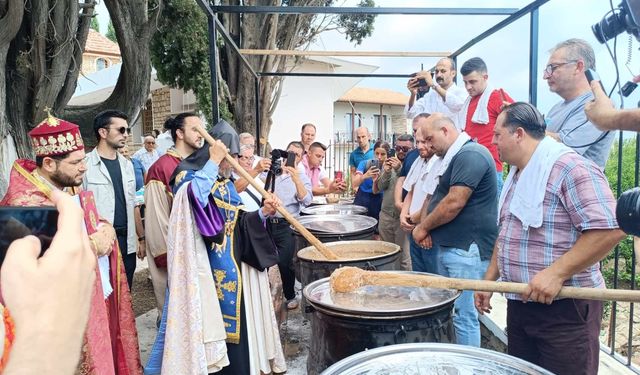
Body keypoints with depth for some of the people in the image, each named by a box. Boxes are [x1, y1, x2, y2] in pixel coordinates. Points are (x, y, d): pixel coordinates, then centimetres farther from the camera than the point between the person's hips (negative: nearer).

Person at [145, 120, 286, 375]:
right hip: (202, 267, -7)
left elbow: (237, 224, 13)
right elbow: (193, 197, -31)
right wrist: (213, 162, -23)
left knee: (232, 322, 13)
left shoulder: (227, 184, 14)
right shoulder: (188, 174, -7)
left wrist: (263, 213, -4)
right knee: (203, 321, -3)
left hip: (231, 267, 7)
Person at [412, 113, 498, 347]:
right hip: (447, 247, 10)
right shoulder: (449, 159, 17)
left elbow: (454, 203, -22)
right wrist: (425, 225, 1)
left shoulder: (471, 154, -15)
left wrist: (423, 227, -9)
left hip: (467, 251, -10)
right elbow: (434, 197, 20)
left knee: (463, 314, -4)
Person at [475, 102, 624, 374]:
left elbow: (609, 229, -24)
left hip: (565, 308, -8)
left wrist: (556, 273, -27)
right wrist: (489, 279, 14)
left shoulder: (569, 168, -16)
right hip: (519, 304, 8)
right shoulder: (516, 175, 13)